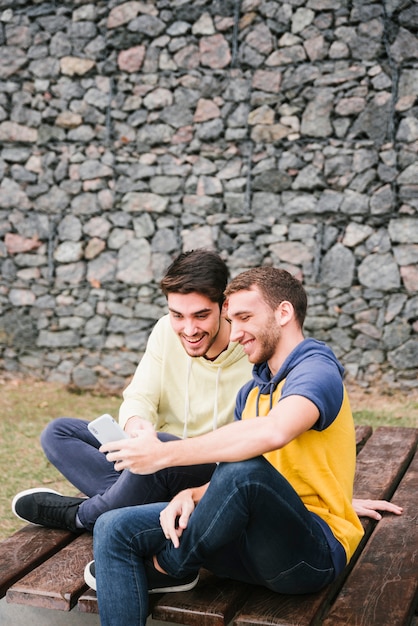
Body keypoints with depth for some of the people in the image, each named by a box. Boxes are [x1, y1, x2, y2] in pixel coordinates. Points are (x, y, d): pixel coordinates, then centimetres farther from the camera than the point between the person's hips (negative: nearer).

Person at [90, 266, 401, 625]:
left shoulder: (316, 369, -11)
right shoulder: (252, 392, 18)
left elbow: (272, 433, -34)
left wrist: (165, 454, -27)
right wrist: (192, 495, -10)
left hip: (313, 551, -7)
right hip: (254, 541, 7)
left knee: (243, 469, -37)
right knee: (115, 530, -9)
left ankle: (168, 567, -8)